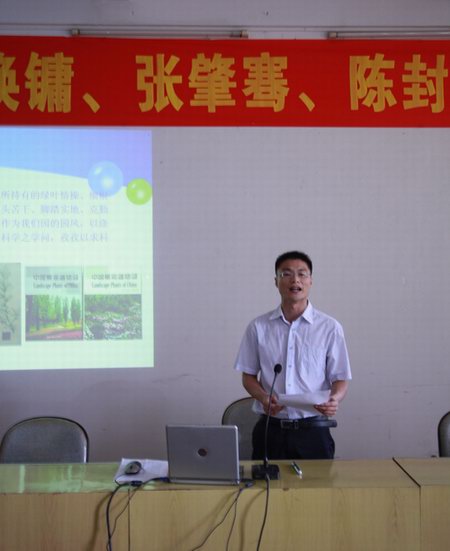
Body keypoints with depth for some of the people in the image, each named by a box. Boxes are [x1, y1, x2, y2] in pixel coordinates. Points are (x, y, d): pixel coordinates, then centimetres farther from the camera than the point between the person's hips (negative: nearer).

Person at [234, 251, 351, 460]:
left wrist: (334, 399, -19)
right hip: (270, 429, 1)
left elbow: (340, 378, 3)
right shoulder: (258, 327, 2)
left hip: (313, 429, -1)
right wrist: (264, 398, -12)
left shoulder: (330, 327, -1)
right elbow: (249, 376, 8)